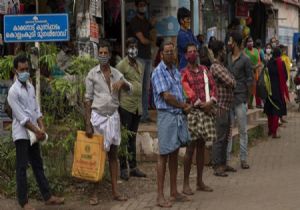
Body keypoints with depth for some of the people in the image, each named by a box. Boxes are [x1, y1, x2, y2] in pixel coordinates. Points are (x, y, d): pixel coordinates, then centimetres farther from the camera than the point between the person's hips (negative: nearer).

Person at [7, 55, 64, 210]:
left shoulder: (30, 87, 9)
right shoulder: (13, 91, -15)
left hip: (33, 133, 8)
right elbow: (21, 117, -18)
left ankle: (47, 196, 18)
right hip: (21, 134, -8)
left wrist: (41, 128, -3)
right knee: (22, 167, -3)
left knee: (38, 165, 12)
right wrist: (37, 131, -16)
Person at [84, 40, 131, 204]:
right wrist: (88, 123, -10)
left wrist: (122, 82, -22)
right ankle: (95, 192, 7)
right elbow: (88, 99, -5)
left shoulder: (116, 73, 7)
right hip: (98, 116, -4)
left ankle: (115, 191, 13)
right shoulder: (92, 74, -4)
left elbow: (129, 89, 1)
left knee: (113, 154, 8)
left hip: (113, 116, 4)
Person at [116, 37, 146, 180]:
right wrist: (118, 101, -11)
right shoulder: (122, 65, -7)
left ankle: (133, 167, 19)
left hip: (137, 106, 7)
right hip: (126, 106, -7)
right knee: (124, 138, -3)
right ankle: (123, 169, 2)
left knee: (132, 137, 13)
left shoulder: (139, 65, 16)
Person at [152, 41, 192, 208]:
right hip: (167, 115, -7)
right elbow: (166, 96, -15)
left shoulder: (176, 71, 15)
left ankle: (174, 192, 19)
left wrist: (186, 106, -1)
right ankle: (160, 196, -1)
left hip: (180, 115, 7)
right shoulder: (159, 72, -9)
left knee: (175, 154, 12)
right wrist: (184, 105, -5)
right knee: (164, 155, -5)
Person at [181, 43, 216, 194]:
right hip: (193, 112, -6)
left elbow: (212, 86, 9)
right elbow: (188, 93, -11)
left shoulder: (204, 70, 14)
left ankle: (200, 182, 18)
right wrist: (200, 104, -12)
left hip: (206, 111, 6)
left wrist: (211, 101, -7)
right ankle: (186, 184, 0)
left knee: (201, 146, 10)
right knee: (191, 147, -6)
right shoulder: (184, 73, -3)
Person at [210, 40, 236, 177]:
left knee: (225, 137, 15)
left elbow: (232, 82, 20)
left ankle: (223, 164, 22)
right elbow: (231, 83, -19)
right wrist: (233, 82, 1)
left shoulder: (222, 66, 17)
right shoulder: (216, 67, -16)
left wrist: (231, 82, -1)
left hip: (226, 106, 10)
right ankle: (217, 167, -2)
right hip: (220, 107, -10)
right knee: (219, 138, -6)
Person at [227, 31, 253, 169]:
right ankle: (226, 158, 12)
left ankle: (243, 159, 8)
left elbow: (250, 80, -2)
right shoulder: (227, 58, 9)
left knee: (243, 130, 2)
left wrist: (247, 97, -3)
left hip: (240, 98, -4)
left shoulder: (245, 60, -5)